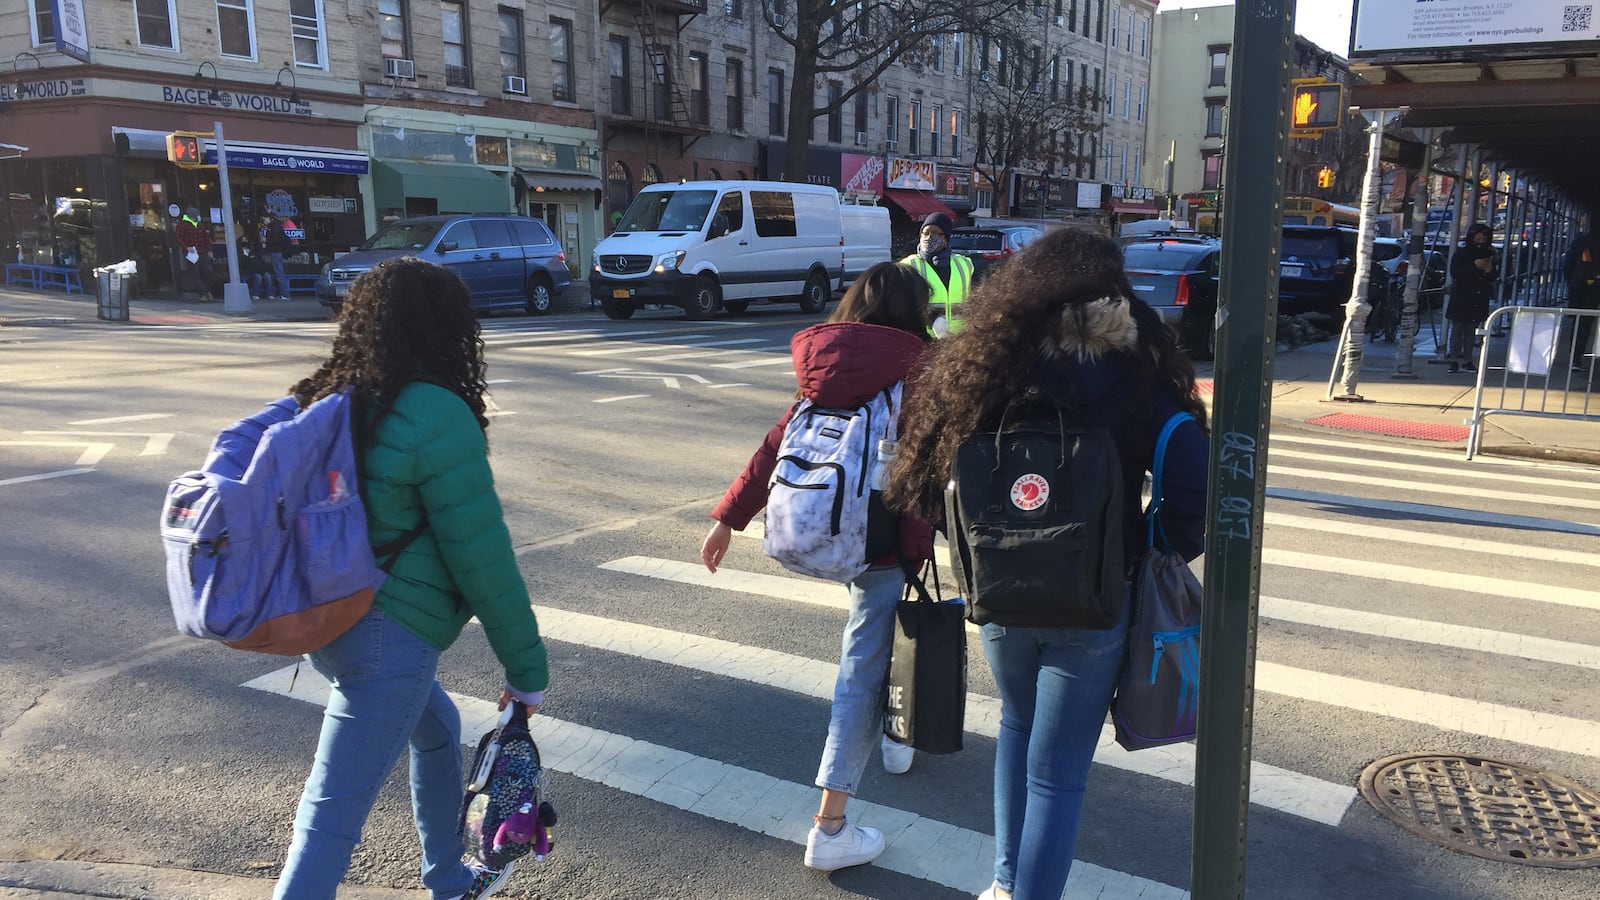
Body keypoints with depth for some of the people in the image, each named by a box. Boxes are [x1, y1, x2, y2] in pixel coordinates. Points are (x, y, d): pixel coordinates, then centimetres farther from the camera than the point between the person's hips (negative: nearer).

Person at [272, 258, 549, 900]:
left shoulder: (328, 399, 5)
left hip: (324, 621, 9)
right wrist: (527, 670, -7)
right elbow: (481, 555, -17)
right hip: (388, 636, -9)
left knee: (438, 729, 27)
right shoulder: (437, 416, -18)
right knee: (335, 813, -2)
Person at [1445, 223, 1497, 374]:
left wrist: (1490, 271, -8)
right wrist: (1474, 265, -19)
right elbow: (1454, 272, -11)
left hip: (1479, 299, 4)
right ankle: (1454, 360, 2)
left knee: (1472, 330, 6)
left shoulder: (1488, 254, 11)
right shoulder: (1461, 252, -1)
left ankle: (1467, 360, 9)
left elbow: (1493, 277, 16)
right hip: (1460, 298, -4)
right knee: (1457, 329, -2)